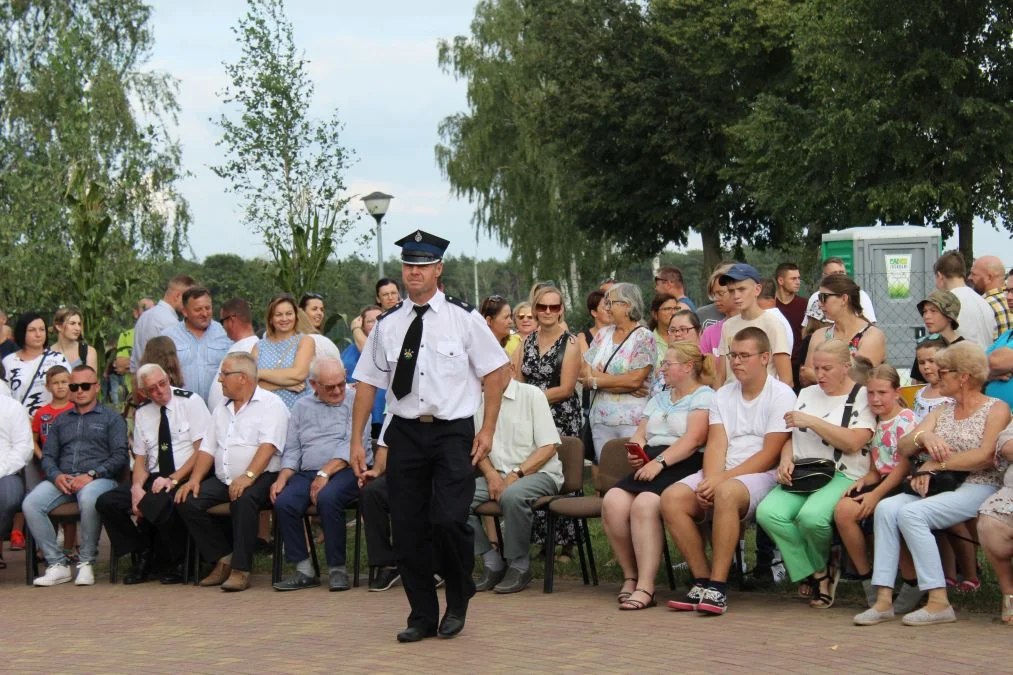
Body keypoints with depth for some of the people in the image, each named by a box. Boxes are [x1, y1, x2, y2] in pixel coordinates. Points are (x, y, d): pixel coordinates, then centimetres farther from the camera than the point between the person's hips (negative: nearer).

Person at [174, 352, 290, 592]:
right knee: (186, 501, -15)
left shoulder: (271, 405, -2)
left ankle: (241, 569, -29)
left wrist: (248, 476, -29)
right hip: (223, 481, 7)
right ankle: (223, 558, -3)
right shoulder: (222, 410, 23)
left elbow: (268, 446, -16)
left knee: (244, 498, -37)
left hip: (260, 478, -7)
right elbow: (207, 449, 18)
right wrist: (195, 479, 1)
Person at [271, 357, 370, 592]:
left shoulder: (355, 401, 4)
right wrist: (282, 478, -2)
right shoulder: (302, 407, 19)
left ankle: (337, 568, -21)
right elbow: (291, 450, 17)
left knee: (327, 498, -35)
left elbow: (354, 445, -8)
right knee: (283, 502, -23)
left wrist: (326, 473, -17)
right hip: (308, 473, 4)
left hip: (346, 470, -4)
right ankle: (304, 570, -14)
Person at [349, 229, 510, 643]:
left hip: (454, 433, -3)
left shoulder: (464, 319, 0)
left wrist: (488, 430, -3)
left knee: (449, 520, -17)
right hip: (405, 433, 3)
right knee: (407, 529, 3)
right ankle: (423, 617, 18)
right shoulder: (388, 325, 8)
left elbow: (496, 373, 3)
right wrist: (357, 440, 7)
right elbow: (367, 383, 11)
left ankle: (458, 604, 8)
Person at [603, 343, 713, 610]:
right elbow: (639, 435, 21)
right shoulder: (658, 399, 30)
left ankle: (645, 586, -32)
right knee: (613, 502, -22)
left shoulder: (704, 396, 4)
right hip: (650, 465, 7)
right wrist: (635, 452, -3)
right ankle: (630, 576, -11)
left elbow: (693, 440, -11)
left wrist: (659, 462, -20)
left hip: (684, 466, -7)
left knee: (644, 505, -33)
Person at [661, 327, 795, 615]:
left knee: (727, 492, -38)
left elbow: (770, 455, -10)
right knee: (672, 498, -20)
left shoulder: (781, 395, -2)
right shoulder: (723, 395, 17)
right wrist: (709, 480, -15)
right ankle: (702, 581, -15)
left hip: (761, 476, -6)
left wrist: (722, 479, -17)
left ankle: (717, 586, -33)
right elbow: (716, 444, 6)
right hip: (720, 476, 6)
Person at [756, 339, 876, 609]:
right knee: (767, 512, -26)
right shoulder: (807, 394, 23)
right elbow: (791, 436, 23)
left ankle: (820, 566, 0)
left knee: (811, 516, -36)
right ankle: (819, 576, -11)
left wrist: (812, 422, -12)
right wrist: (786, 460, 1)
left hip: (843, 477, -5)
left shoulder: (863, 397, 3)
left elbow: (853, 442, -11)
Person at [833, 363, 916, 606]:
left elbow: (905, 465, -13)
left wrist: (876, 494, -19)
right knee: (843, 509, -21)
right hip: (882, 483, 7)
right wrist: (863, 481, -7)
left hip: (902, 485, -7)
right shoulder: (875, 425, 19)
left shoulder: (905, 419, -5)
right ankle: (866, 579, -10)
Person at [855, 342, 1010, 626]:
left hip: (978, 488, -6)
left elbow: (986, 457, -13)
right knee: (886, 507, -22)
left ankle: (939, 602, -28)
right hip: (939, 487, 6)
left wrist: (935, 466, -11)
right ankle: (884, 599, -28)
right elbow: (903, 447, 12)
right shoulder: (942, 411, 22)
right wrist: (923, 436, -11)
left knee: (911, 513, -30)